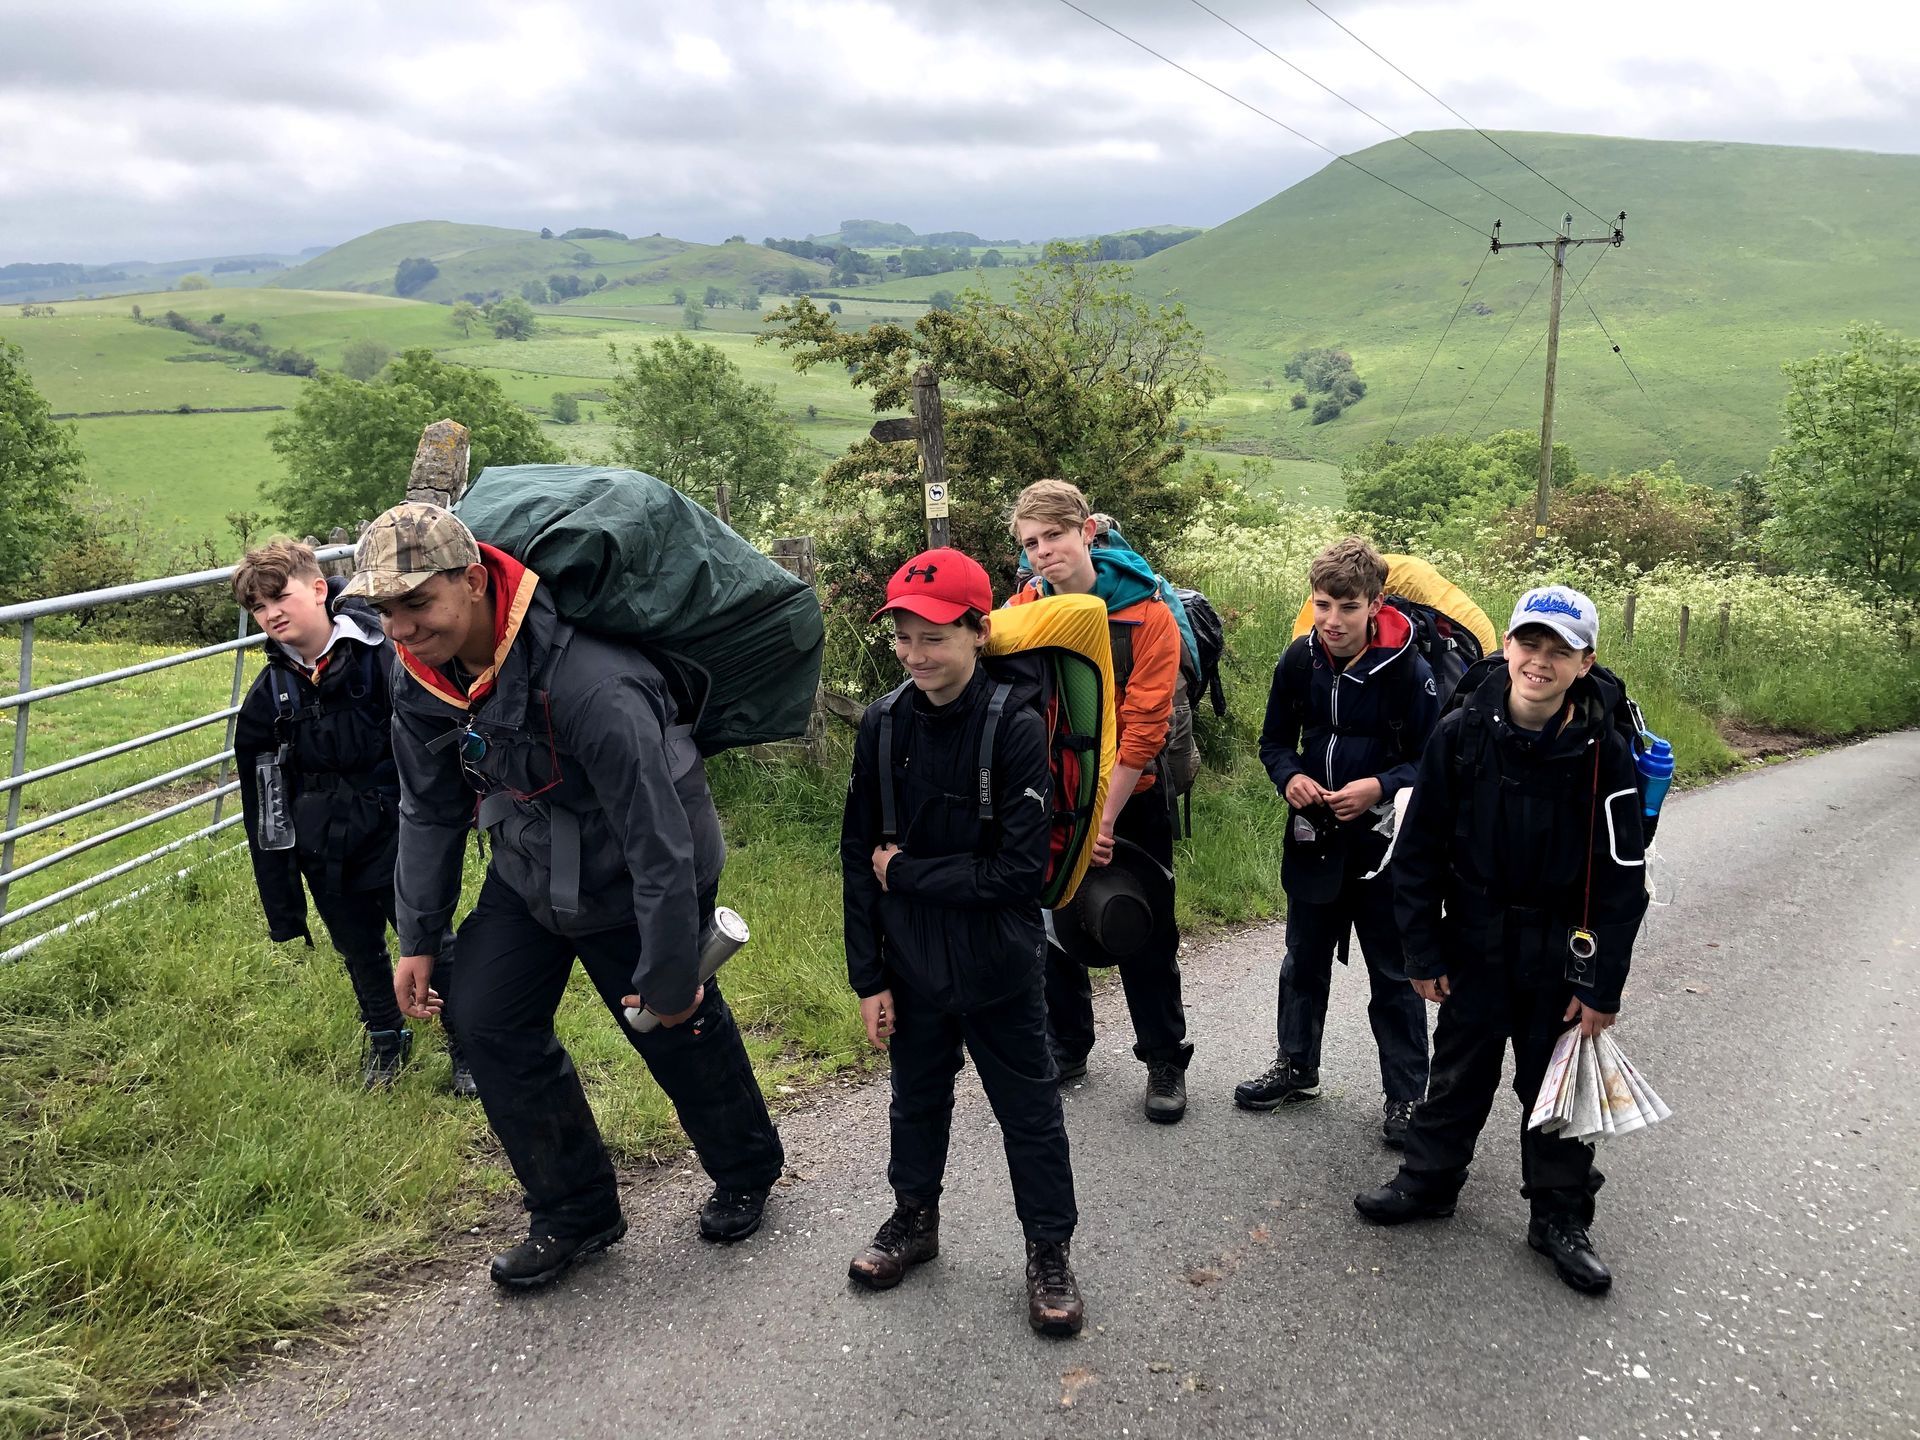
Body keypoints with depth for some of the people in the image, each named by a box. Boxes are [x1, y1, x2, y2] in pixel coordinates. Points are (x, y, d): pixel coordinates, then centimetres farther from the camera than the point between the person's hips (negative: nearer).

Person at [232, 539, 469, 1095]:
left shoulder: (384, 657, -16)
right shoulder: (267, 696, -2)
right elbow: (263, 806, 5)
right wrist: (280, 903, 7)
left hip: (395, 836, -4)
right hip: (327, 856, 4)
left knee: (432, 943, 7)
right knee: (360, 952, 18)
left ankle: (468, 1042, 26)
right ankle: (386, 1039, 42)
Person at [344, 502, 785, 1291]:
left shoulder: (586, 682, -39)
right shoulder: (421, 673, -13)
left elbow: (659, 842, -32)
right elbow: (430, 809, 4)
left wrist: (669, 973, -23)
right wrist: (418, 938, 7)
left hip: (634, 887, -6)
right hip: (529, 875, 7)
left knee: (680, 1032, 9)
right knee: (489, 1027, 2)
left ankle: (746, 1174, 40)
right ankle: (575, 1211, 22)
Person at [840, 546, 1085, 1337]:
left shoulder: (1016, 727, -18)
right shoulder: (883, 724, -7)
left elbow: (1019, 868, -20)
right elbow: (858, 856, -2)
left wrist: (905, 873, -15)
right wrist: (869, 976, -2)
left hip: (997, 967, -3)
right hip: (911, 965, 4)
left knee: (1029, 1109, 12)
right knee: (917, 1097, 22)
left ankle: (1050, 1250, 31)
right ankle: (914, 1219, 44)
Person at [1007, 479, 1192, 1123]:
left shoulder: (1147, 615, -16)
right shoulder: (1021, 610, -6)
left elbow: (1143, 728, -17)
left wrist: (1104, 819, -19)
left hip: (1130, 800, -3)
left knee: (1145, 936, 7)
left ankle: (1165, 1062, 23)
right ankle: (1067, 1045, 34)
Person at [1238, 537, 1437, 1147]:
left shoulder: (1407, 668, -16)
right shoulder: (1299, 660, -5)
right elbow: (1275, 740, 7)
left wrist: (1379, 788, -27)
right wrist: (1290, 777, -13)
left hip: (1384, 840, -4)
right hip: (1313, 837, 4)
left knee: (1394, 972, 8)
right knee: (1304, 959, 19)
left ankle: (1406, 1096, 22)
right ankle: (1295, 1068, 38)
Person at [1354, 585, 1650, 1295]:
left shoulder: (1605, 753, -14)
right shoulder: (1461, 733, -12)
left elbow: (1622, 880, -9)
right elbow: (1419, 846, -4)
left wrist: (1603, 985, -9)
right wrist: (1423, 951, -3)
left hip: (1561, 950, -1)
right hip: (1476, 940, 1)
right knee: (1459, 1069, 15)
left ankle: (1560, 1218, 28)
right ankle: (1427, 1183, 34)